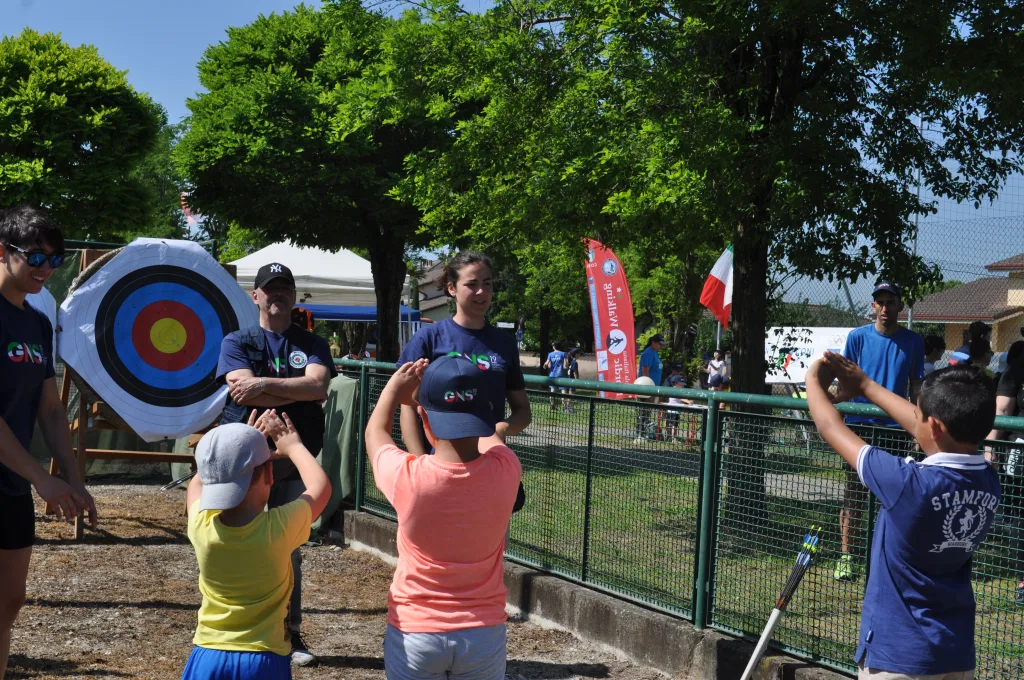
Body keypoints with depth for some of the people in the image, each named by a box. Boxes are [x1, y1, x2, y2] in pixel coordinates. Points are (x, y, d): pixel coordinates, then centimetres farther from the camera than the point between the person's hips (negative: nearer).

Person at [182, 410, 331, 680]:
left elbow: (198, 483, 15)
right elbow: (321, 486, 5)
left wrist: (245, 443, 21)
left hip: (208, 658, 3)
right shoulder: (279, 528, -16)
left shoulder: (201, 526, -10)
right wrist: (293, 446, 18)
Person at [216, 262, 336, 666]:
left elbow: (319, 386, -12)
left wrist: (264, 383, -17)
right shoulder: (236, 342, 5)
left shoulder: (312, 345, 9)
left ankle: (290, 633, 15)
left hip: (295, 460, 2)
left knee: (289, 549, 7)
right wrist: (300, 390, -11)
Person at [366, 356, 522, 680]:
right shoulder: (505, 471, -16)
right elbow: (488, 436, 10)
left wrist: (394, 387, 21)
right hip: (483, 634, 2)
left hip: (414, 633, -2)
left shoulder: (407, 478, -21)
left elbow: (375, 432, 3)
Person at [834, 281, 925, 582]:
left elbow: (916, 388, 9)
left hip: (896, 428, 1)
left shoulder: (913, 341, 5)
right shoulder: (858, 337, 1)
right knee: (854, 492, 2)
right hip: (859, 425, -1)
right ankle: (847, 556, 8)